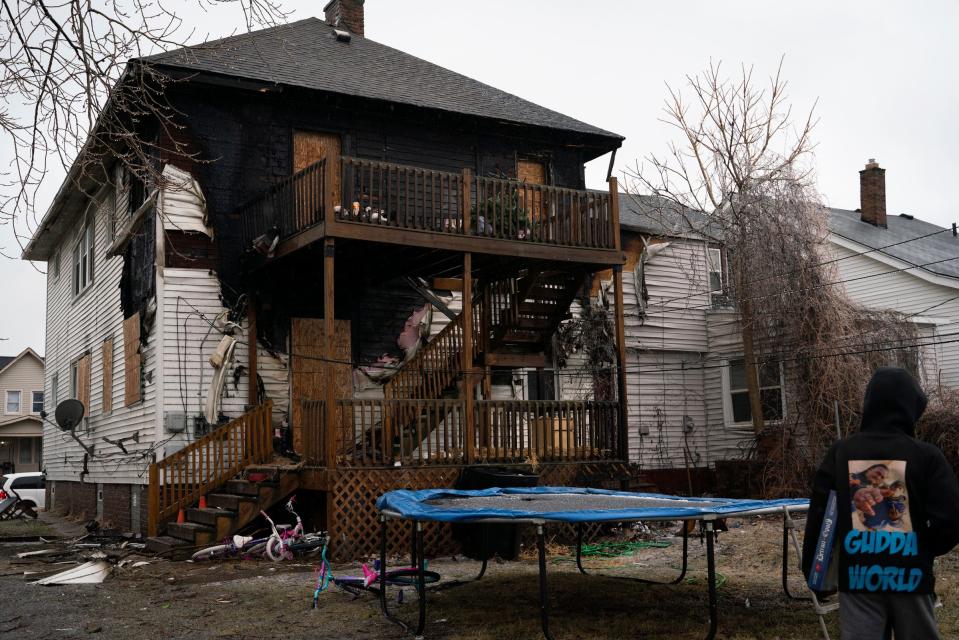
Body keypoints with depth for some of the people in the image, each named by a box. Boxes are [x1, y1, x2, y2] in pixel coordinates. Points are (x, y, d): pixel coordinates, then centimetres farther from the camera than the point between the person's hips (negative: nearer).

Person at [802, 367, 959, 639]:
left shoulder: (840, 452, -1)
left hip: (857, 573, 1)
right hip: (909, 573, -1)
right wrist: (924, 550, 10)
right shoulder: (926, 455, -8)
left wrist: (811, 566, 11)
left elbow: (818, 513, 0)